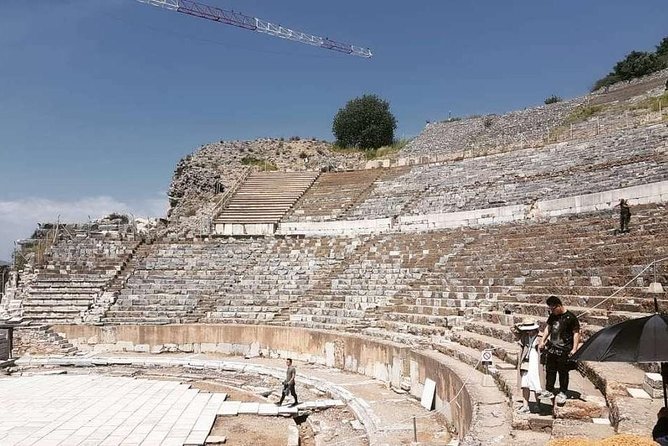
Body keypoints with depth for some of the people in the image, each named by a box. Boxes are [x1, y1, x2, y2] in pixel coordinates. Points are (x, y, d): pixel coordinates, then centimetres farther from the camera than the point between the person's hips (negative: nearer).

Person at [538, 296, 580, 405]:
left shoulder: (570, 317, -14)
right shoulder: (553, 316, 5)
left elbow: (576, 333, -10)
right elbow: (548, 328, 16)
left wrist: (574, 348, -13)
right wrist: (542, 341, 12)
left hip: (564, 351, -6)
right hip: (552, 348, 6)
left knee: (563, 372, 6)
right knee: (550, 370, 11)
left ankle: (563, 393, 21)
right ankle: (549, 391, 22)